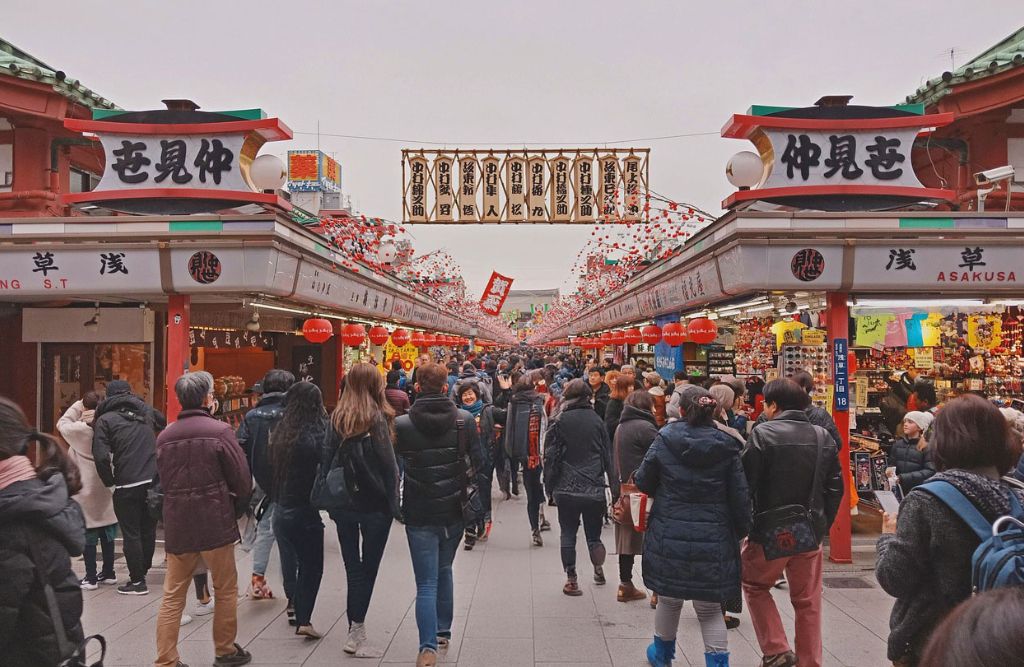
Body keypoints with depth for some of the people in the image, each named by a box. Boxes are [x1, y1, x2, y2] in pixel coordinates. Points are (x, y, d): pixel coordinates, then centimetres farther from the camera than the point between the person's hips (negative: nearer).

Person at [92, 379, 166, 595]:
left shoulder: (105, 419, -2)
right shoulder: (146, 412, 11)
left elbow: (101, 456, -10)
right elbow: (163, 422, 31)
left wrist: (109, 481, 4)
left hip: (127, 486, -4)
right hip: (153, 482, 4)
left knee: (131, 534, 5)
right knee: (148, 530, 15)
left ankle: (137, 581, 11)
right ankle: (142, 572, 26)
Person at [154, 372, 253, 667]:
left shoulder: (164, 436, 5)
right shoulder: (219, 430, -11)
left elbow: (164, 482, 10)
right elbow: (243, 480, -9)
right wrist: (236, 509, 8)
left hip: (176, 524, 4)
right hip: (216, 523, -4)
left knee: (172, 596, 9)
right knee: (226, 590, 12)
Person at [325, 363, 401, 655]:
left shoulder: (337, 418, 1)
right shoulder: (378, 418, -12)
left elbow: (328, 459, 2)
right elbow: (389, 465, -11)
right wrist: (394, 504, -2)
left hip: (343, 504, 4)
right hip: (375, 505, -4)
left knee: (353, 567, 13)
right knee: (368, 567, 6)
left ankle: (356, 628, 18)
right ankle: (356, 626, 1)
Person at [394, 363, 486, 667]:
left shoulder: (402, 424, -10)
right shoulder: (464, 419, -6)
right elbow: (479, 462, -3)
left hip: (419, 514, -3)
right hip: (454, 511, 3)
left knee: (426, 583, 2)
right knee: (444, 571, 24)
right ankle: (443, 631, 34)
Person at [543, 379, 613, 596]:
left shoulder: (559, 422, -4)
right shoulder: (597, 420, 2)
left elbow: (550, 457, -3)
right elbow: (608, 455, 7)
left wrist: (550, 487, 6)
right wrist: (613, 484, 15)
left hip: (566, 488, -1)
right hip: (594, 488, 1)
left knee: (568, 534, 7)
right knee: (593, 534, 14)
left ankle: (571, 580, 8)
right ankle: (599, 570, 24)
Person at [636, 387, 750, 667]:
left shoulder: (664, 440, -5)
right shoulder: (726, 447, -3)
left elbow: (643, 482, 3)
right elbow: (740, 495, -1)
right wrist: (741, 531, 12)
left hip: (669, 537, 0)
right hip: (714, 540, 0)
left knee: (669, 600, 19)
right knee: (710, 608, 13)